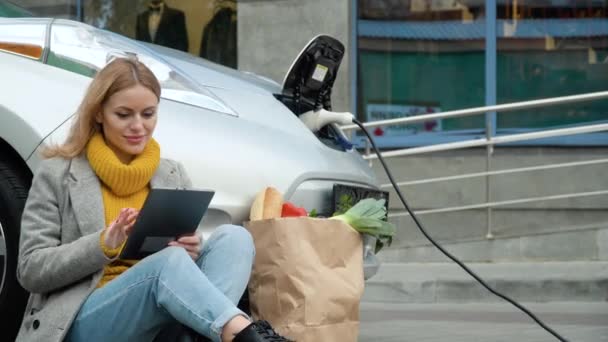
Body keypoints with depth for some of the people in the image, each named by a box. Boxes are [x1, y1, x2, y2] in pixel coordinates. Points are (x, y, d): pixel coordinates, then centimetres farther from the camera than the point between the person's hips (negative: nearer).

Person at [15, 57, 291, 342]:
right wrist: (104, 244, -15)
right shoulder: (57, 174, 6)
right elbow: (31, 271, 0)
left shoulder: (173, 175, 18)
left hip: (160, 318, 4)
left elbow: (184, 261, 19)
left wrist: (193, 252, -6)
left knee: (233, 237, -21)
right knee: (170, 261, -33)